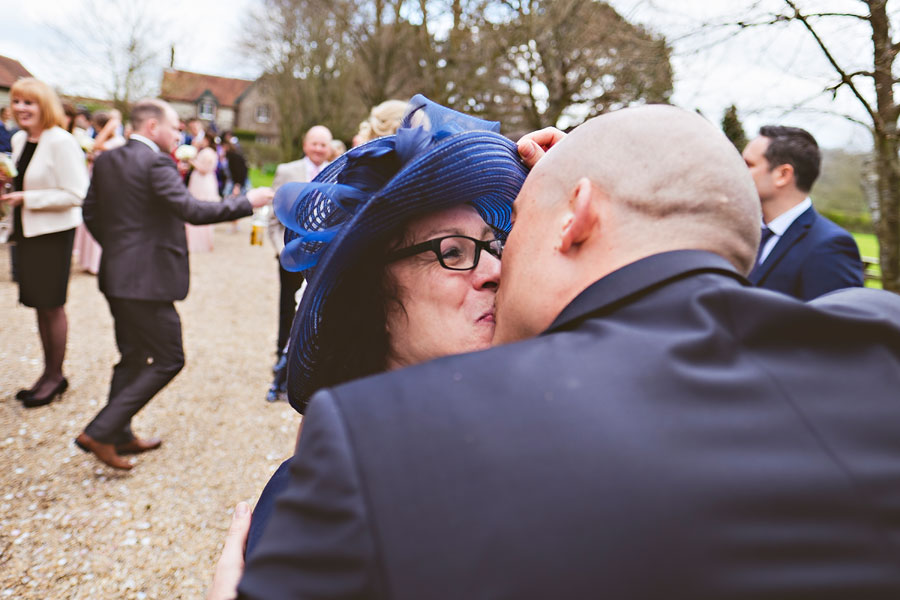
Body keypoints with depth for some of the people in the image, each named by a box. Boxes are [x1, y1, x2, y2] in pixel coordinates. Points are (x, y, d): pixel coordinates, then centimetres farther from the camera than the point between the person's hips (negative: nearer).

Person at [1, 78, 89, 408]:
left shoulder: (61, 142, -15)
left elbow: (75, 195, -19)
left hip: (53, 232, -8)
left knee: (52, 305, 2)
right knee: (39, 305, 13)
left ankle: (55, 375, 16)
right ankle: (48, 373, 25)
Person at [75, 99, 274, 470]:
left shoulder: (106, 160, 11)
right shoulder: (156, 163, -16)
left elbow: (91, 213, 16)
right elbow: (193, 211, -24)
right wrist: (247, 202, -16)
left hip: (116, 276, 9)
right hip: (147, 279, -9)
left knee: (133, 357, 20)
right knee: (168, 360, 0)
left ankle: (119, 436, 28)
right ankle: (99, 432, 0)